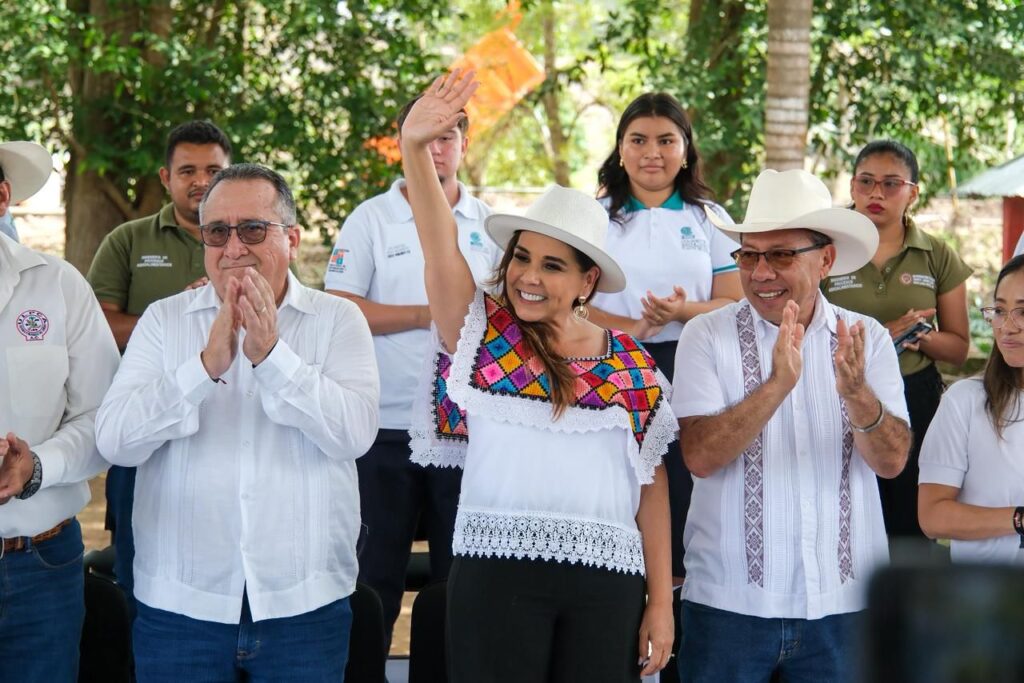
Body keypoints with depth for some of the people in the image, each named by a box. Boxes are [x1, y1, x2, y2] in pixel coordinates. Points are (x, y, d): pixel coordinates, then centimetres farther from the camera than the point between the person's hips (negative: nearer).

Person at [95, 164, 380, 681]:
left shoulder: (338, 320, 3)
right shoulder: (164, 320, 5)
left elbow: (355, 434, -11)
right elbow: (114, 440, -7)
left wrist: (271, 354, -22)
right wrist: (207, 364, -19)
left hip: (305, 604, 0)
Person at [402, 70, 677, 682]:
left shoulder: (633, 367, 10)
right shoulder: (484, 332, 6)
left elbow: (652, 486, 10)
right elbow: (441, 245, -11)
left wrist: (661, 604, 6)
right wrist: (415, 148, -27)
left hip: (607, 581, 2)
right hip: (497, 571, -2)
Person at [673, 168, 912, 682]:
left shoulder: (867, 339, 3)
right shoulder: (707, 336, -3)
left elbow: (892, 461, -7)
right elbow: (700, 457, -15)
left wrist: (857, 393, -25)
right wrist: (777, 384, -27)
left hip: (843, 603, 2)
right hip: (729, 601, -2)